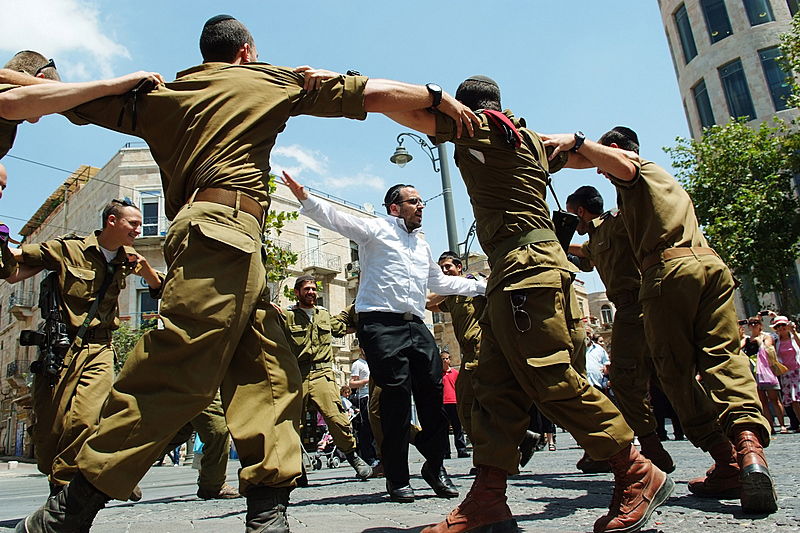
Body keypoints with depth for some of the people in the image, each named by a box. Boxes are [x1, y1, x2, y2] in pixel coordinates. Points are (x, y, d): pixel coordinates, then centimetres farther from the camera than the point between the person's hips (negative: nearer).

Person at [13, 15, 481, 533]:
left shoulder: (164, 95, 26)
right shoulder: (269, 80, 14)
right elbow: (373, 92, 15)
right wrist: (439, 96, 23)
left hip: (200, 232, 7)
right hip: (225, 228, -7)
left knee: (270, 374, 2)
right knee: (177, 376, -12)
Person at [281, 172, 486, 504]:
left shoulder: (422, 246, 28)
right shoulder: (377, 230, 6)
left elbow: (441, 282, 39)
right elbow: (338, 220, -8)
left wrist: (482, 286, 40)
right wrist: (306, 200, -25)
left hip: (416, 326, 7)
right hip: (382, 324, -7)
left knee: (432, 393, 2)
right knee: (396, 396, -9)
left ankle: (435, 465, 19)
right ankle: (397, 478, 4)